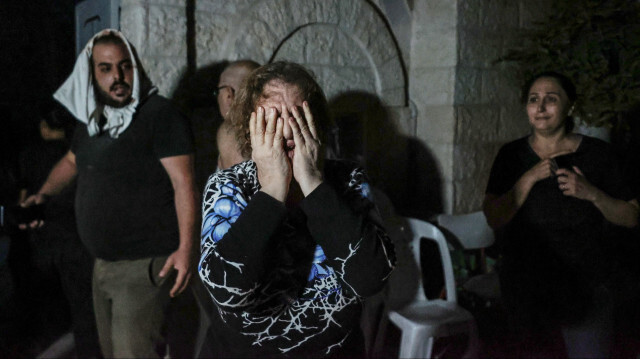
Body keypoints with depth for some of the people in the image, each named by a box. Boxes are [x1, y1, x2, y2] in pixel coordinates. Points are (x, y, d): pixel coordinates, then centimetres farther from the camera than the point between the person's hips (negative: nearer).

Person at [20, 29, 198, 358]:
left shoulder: (160, 115, -14)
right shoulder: (92, 119, 11)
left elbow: (183, 185, -19)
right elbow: (71, 161, 30)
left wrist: (186, 247, -26)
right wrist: (43, 194, 13)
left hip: (144, 265, -8)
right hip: (103, 263, 8)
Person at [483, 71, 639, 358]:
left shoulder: (597, 153, -4)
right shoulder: (512, 155, -2)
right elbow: (494, 218, -11)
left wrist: (592, 194, -18)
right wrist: (531, 177, -20)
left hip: (586, 285, -1)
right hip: (526, 286, 1)